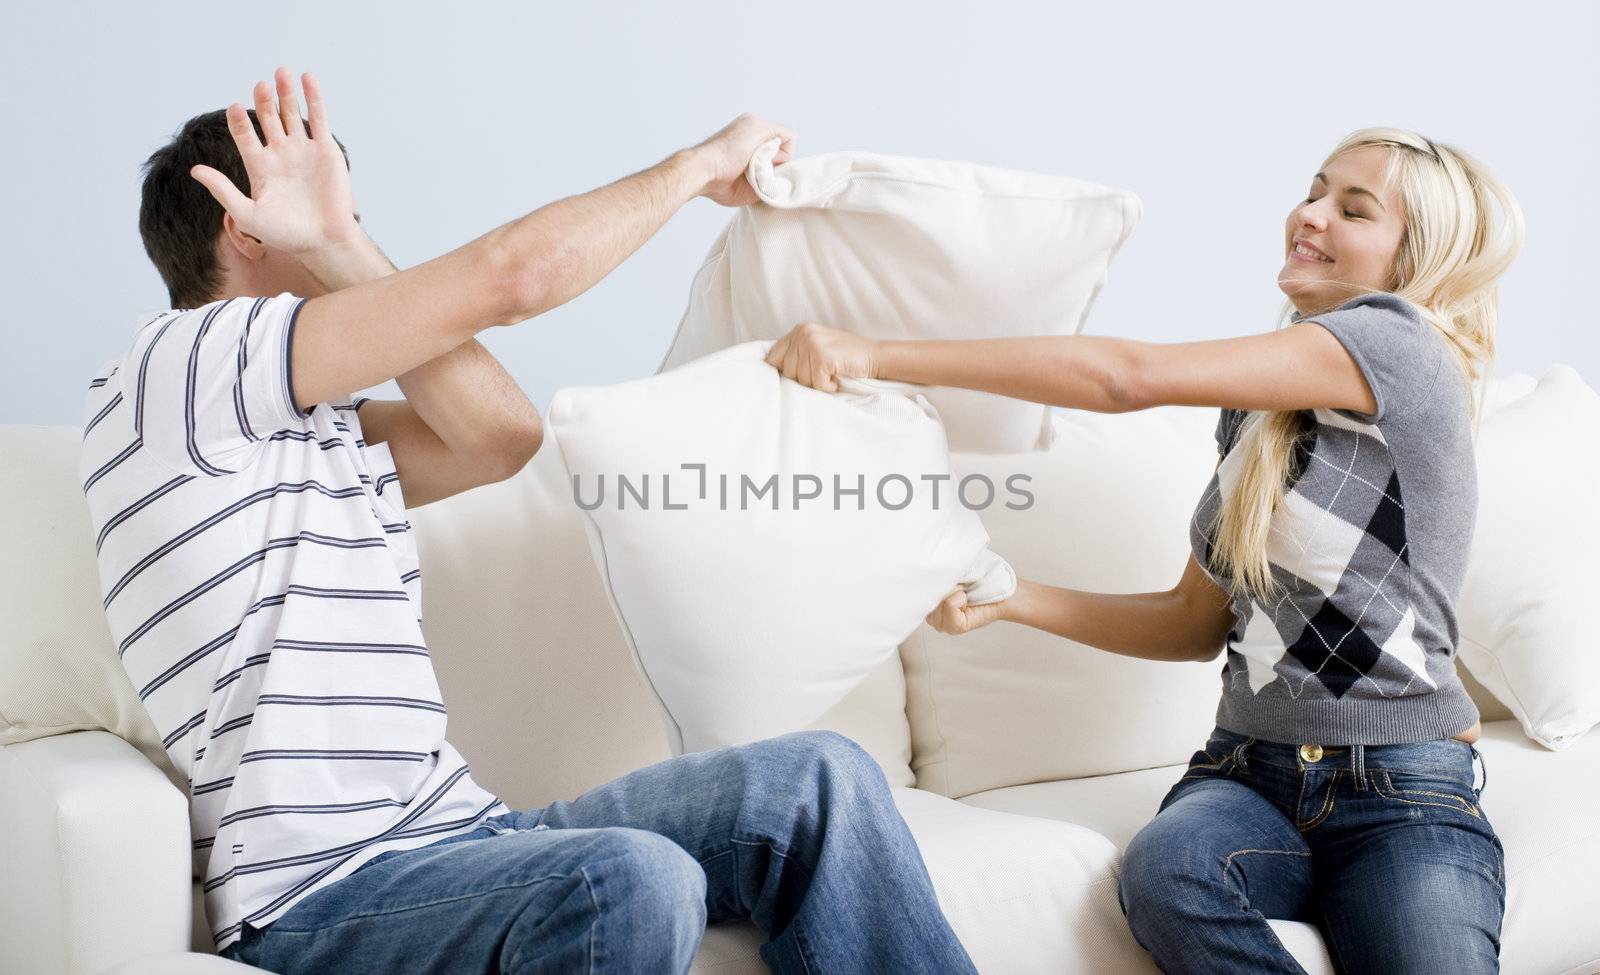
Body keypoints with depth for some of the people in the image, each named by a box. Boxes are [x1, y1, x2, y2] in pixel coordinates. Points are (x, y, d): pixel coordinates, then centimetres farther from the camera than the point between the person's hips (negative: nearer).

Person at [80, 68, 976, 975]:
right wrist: (703, 161, 1)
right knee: (633, 883, -37)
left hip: (460, 833, 8)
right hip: (321, 900, -8)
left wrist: (335, 249, 6)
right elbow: (513, 273, -12)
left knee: (821, 780, -11)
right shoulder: (175, 364, -6)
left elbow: (503, 434, 5)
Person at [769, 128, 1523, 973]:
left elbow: (1128, 377, -17)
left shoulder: (1402, 342, -9)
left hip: (1405, 795, -5)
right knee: (1162, 871, -30)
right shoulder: (1259, 415, 16)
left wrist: (877, 355, -19)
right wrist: (1008, 599, 4)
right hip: (1248, 773, 5)